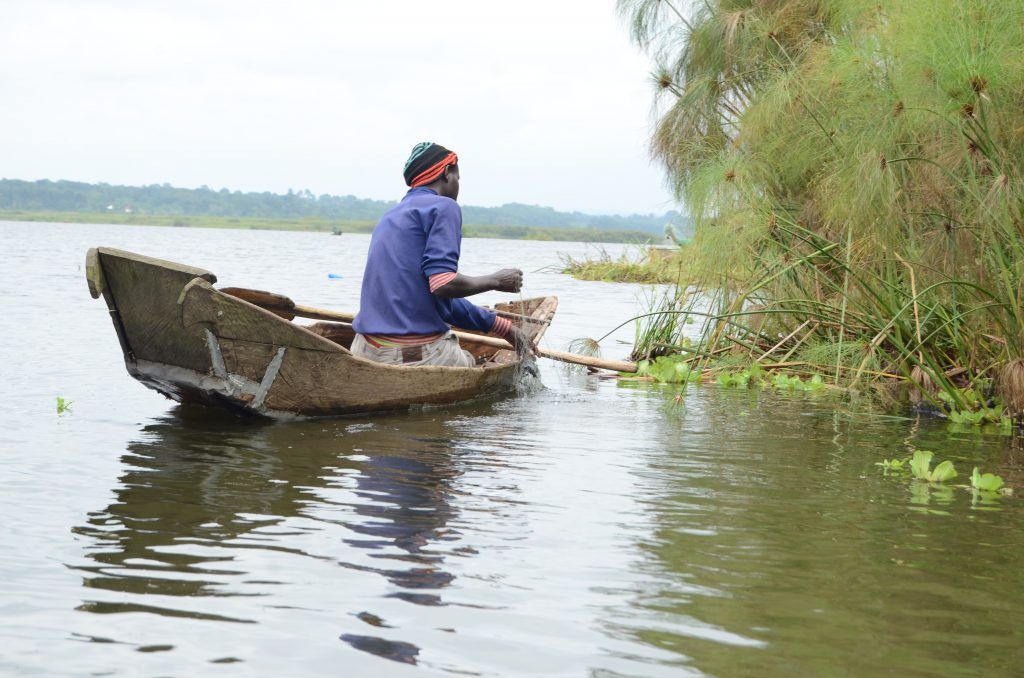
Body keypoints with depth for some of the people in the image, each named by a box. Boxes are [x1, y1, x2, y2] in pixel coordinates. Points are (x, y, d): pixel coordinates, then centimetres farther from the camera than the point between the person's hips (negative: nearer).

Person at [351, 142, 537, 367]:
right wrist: (496, 281, 0)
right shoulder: (444, 207, -5)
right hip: (418, 354, -9)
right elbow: (443, 285, -18)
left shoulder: (391, 216, 22)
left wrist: (504, 327, 26)